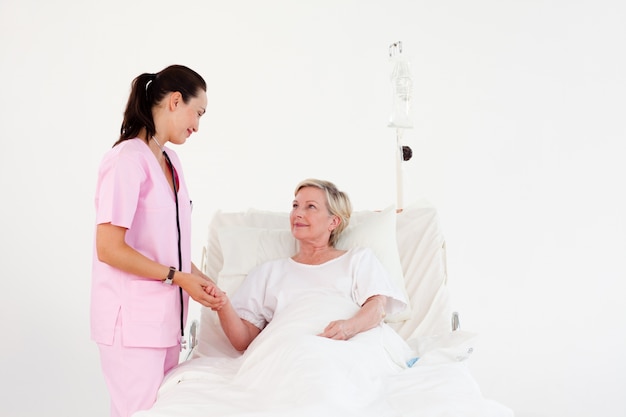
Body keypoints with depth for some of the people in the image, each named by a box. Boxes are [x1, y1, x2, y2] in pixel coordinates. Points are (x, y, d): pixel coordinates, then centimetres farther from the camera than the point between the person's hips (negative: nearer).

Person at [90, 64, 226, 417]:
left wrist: (202, 281, 4)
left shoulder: (170, 161, 12)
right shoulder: (128, 160, -14)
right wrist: (178, 278, -14)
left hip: (166, 315, 8)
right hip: (133, 318, -8)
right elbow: (109, 249, -18)